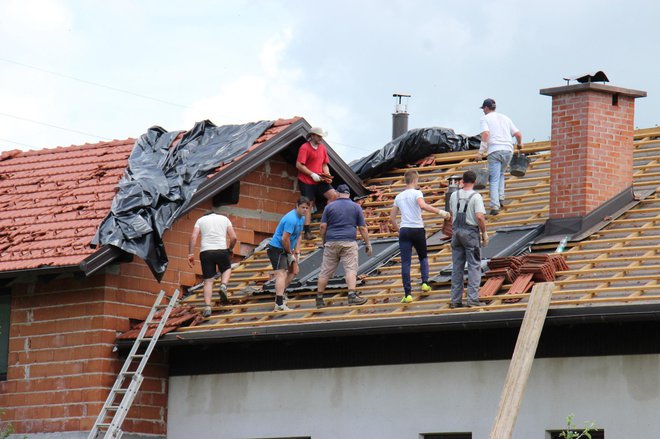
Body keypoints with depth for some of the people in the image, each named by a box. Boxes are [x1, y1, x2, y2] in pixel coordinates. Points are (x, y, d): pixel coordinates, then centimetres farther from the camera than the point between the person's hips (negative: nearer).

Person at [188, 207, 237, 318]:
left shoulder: (201, 220, 15)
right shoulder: (224, 219, 15)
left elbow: (193, 237, 1)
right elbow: (233, 237, 8)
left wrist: (191, 254, -2)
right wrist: (230, 250, 24)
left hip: (206, 251, 0)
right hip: (221, 250, 0)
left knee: (208, 281, 4)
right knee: (227, 269, 29)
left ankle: (207, 307, -7)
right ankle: (223, 286, 0)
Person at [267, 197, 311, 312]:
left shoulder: (302, 218, 9)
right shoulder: (291, 219, -24)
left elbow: (298, 236, 19)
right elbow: (285, 239, -26)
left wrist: (297, 251, 7)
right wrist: (290, 254, -13)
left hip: (285, 250, 10)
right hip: (277, 249, -10)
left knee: (293, 271, 20)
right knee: (282, 274, -20)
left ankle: (279, 294, 28)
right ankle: (279, 304, -30)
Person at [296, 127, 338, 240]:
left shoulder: (322, 148, 11)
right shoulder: (305, 148, -10)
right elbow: (299, 165, -16)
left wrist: (327, 176, -1)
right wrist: (312, 174, -18)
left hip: (319, 181, 6)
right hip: (306, 181, -6)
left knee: (333, 195, -11)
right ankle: (307, 232, -1)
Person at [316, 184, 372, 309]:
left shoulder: (330, 207, 7)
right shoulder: (356, 207, 7)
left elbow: (323, 226, 2)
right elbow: (362, 228, 5)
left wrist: (323, 241, 14)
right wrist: (367, 244, 11)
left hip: (331, 242, 1)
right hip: (348, 242, -1)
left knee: (326, 271, 6)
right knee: (351, 269, -5)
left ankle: (319, 298, 10)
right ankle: (352, 295, -21)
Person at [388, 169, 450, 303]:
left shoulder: (399, 197, 12)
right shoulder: (416, 193, -3)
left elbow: (392, 218, 14)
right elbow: (423, 205, -25)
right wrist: (439, 212, -23)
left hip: (404, 231, 3)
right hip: (418, 230, -3)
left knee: (405, 263, -1)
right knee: (423, 257, 22)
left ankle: (407, 294, -7)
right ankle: (425, 282, 7)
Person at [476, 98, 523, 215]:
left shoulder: (484, 119, 6)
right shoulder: (505, 118, 21)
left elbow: (485, 134, -11)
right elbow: (518, 134, 18)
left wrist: (481, 151, -12)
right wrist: (519, 144, 38)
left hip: (494, 150, -4)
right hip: (508, 150, 4)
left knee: (494, 179, -4)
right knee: (501, 174, 25)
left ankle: (495, 206, -15)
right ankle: (501, 198, 9)